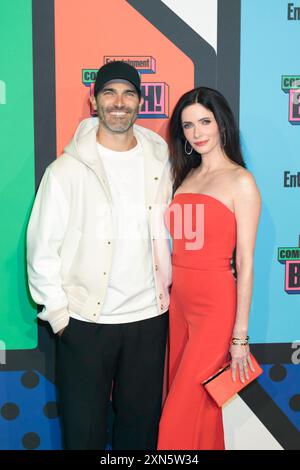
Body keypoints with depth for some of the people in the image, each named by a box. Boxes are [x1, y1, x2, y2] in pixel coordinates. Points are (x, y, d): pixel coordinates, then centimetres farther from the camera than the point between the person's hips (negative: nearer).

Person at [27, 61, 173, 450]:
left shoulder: (159, 162, 3)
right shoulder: (67, 170, -7)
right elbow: (42, 248, -4)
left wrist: (165, 290, 8)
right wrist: (58, 312, -6)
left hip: (149, 317, 3)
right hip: (85, 321, -2)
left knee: (142, 424, 16)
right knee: (84, 429, 10)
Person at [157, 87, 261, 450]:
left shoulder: (240, 182, -8)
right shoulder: (186, 176, 11)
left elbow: (245, 262, -11)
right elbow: (179, 246, 12)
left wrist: (240, 335, -12)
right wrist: (168, 295, 5)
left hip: (216, 305, -6)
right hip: (178, 301, 6)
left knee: (182, 412, 1)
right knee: (199, 406, 17)